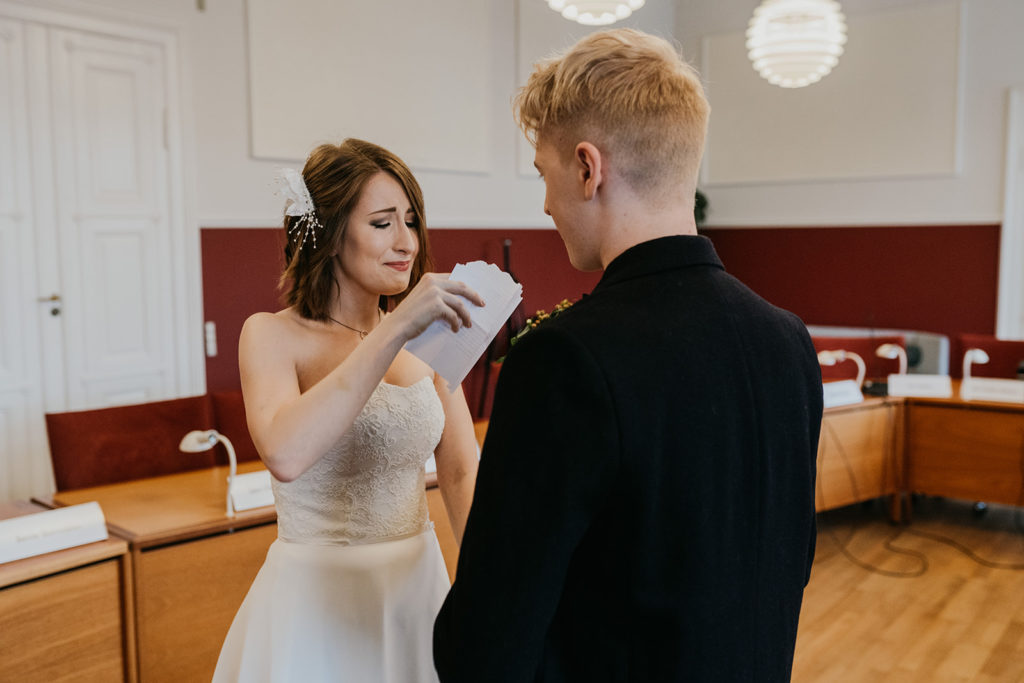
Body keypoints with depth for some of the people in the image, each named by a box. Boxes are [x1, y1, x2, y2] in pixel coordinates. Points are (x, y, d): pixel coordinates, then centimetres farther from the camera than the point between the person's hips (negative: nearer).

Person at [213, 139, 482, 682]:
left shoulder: (426, 339, 2)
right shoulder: (273, 335, -12)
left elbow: (462, 471, -2)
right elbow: (286, 455, -31)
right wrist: (395, 330, -33)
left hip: (418, 592, 5)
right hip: (317, 603, -4)